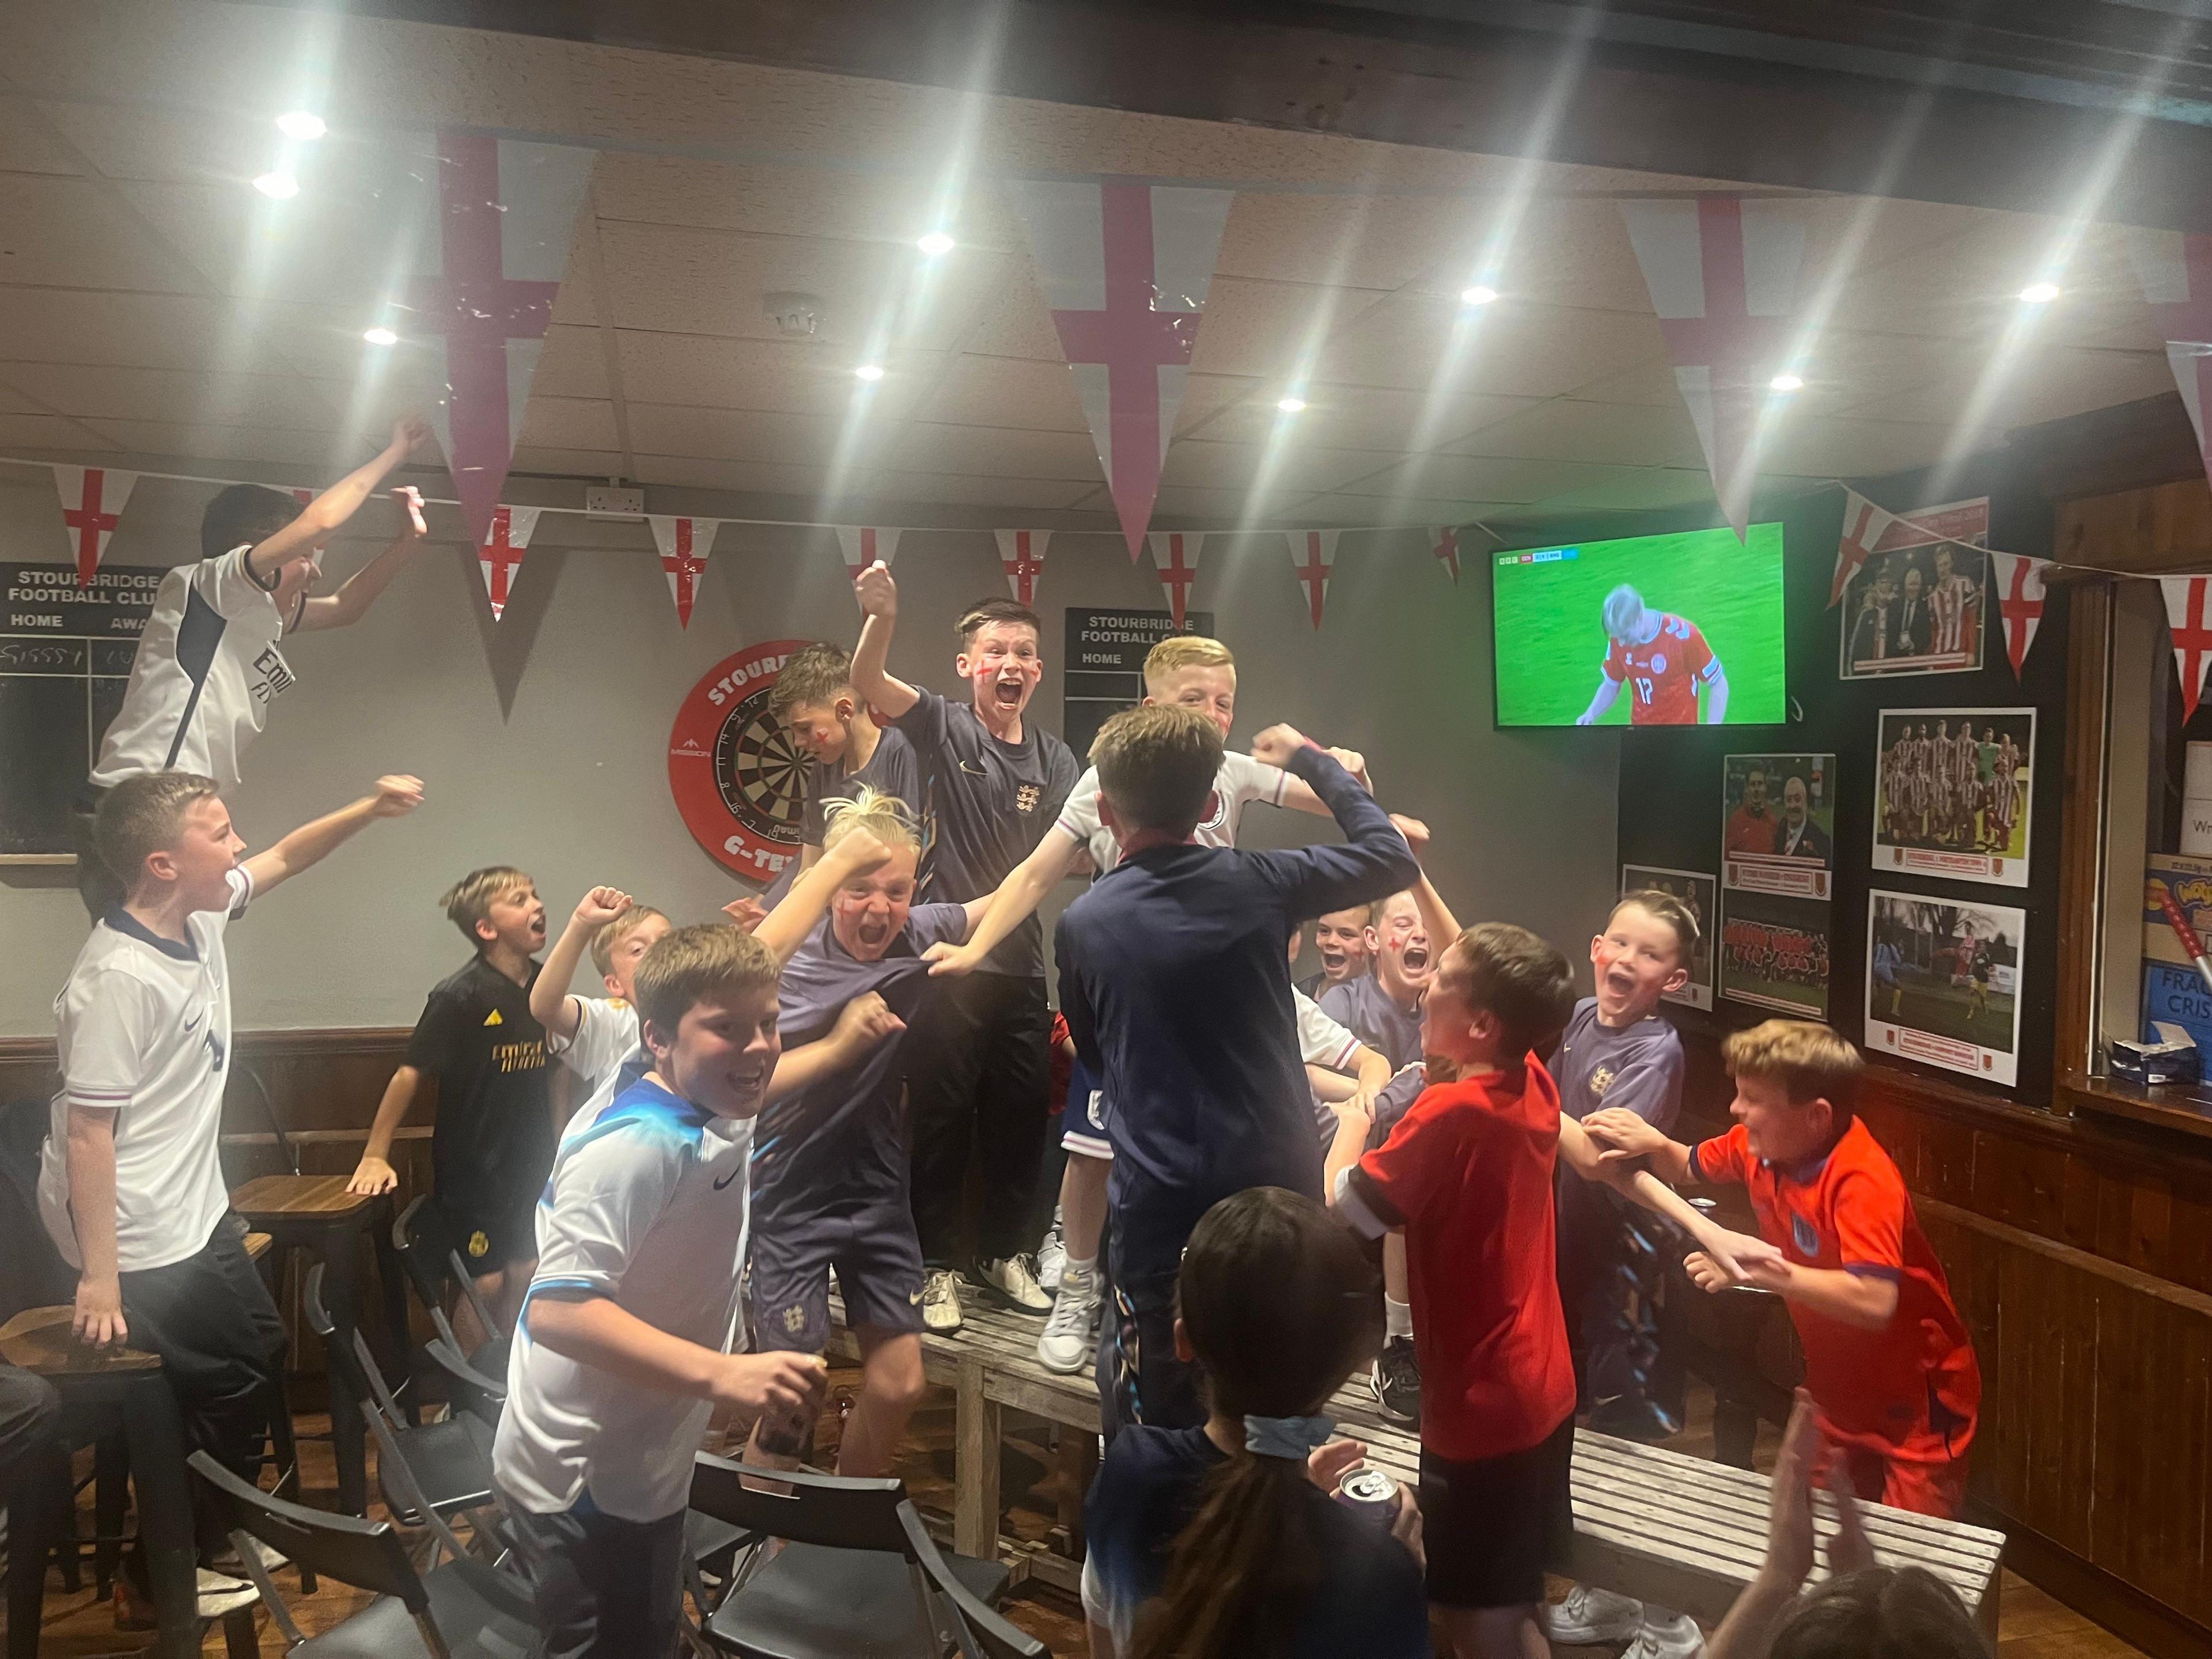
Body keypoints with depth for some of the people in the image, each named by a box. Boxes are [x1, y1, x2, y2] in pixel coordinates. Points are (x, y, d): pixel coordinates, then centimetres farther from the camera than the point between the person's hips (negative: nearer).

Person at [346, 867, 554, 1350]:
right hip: (470, 1166, -5)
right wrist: (375, 1155, -14)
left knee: (522, 1276, 11)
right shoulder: (461, 994, -19)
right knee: (486, 1283, 3)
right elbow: (411, 1074, -16)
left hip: (528, 1163, 5)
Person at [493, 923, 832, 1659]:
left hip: (640, 1461, 10)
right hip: (584, 1477, -9)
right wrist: (720, 1374, -45)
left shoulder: (716, 1106, -3)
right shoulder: (636, 1145, -31)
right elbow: (558, 1308, -38)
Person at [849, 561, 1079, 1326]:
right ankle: (936, 1265, 20)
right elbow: (867, 682, -20)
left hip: (1020, 963, 4)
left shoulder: (1053, 759, 9)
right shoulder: (942, 727, -4)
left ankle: (1003, 1254, 30)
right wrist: (881, 618, -40)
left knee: (1020, 1117, 12)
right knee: (939, 1118, 4)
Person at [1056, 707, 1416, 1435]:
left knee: (1154, 1429, 13)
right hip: (1279, 1187, 2)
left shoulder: (1081, 925, -7)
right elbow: (1389, 855, 9)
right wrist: (1312, 760, 19)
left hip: (1159, 1207, -1)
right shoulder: (1257, 883, -7)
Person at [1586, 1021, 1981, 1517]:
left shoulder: (1862, 1181, -31)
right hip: (1840, 1390, 8)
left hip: (1916, 1402, -7)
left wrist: (1758, 1267, -42)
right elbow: (1691, 1166, 12)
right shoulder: (1759, 1143, -8)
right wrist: (1653, 1145, -10)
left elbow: (1874, 1302, -43)